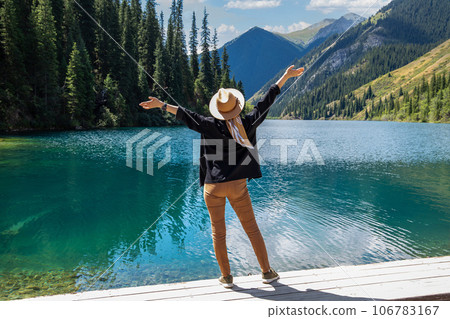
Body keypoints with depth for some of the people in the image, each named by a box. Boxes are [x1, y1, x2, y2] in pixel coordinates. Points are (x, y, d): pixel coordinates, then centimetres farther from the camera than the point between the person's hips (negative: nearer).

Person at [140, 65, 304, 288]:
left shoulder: (212, 126, -9)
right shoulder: (248, 124, -2)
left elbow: (188, 116, -17)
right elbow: (266, 101, 3)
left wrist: (162, 105, -15)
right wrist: (286, 77, 11)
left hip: (214, 186, -2)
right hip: (238, 185, 2)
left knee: (218, 233, 11)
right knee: (252, 229, 13)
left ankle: (226, 277, 19)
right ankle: (267, 272, 22)